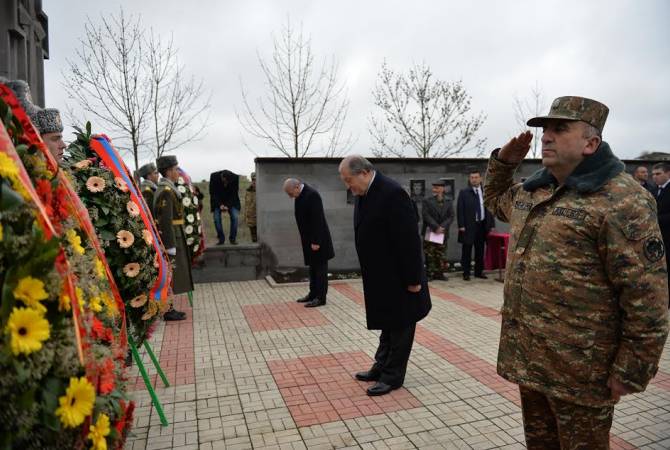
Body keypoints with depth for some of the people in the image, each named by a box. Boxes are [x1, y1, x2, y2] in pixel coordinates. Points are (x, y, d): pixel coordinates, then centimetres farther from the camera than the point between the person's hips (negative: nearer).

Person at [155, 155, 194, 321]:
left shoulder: (166, 189, 14)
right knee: (169, 275, -3)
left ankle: (168, 308, 22)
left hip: (172, 236, 10)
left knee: (170, 276, 14)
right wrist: (171, 247, -22)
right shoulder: (166, 191, -17)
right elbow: (166, 221, -22)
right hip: (170, 238, -10)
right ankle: (168, 311, 5)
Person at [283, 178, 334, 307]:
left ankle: (320, 297, 8)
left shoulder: (312, 194, -22)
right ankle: (313, 294, 27)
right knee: (312, 267, 17)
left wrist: (315, 241, -22)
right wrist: (303, 237, 16)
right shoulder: (300, 195, 6)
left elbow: (317, 219, -24)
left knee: (320, 268, 0)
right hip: (308, 238, 9)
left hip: (317, 239, -9)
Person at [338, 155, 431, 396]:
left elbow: (409, 239, -24)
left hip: (398, 277, -9)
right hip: (380, 276, 9)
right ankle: (382, 367, 34)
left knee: (399, 325, 7)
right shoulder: (364, 193, 4)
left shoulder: (392, 193, -24)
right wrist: (369, 272, 14)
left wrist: (413, 279, -20)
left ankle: (393, 376, 19)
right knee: (387, 323, 20)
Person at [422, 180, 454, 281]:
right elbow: (426, 216, -9)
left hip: (443, 233, 3)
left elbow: (451, 216, 1)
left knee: (441, 256, 7)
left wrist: (442, 227, -15)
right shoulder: (427, 201, 0)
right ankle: (429, 274, 8)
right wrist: (436, 227, -18)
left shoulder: (448, 202, 8)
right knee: (430, 255, 1)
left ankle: (439, 273, 16)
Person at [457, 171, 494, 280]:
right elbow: (460, 210, -4)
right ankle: (466, 273, 9)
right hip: (468, 226, -3)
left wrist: (491, 225, 4)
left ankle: (479, 271, 21)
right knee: (467, 250, 2)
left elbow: (490, 209, 9)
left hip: (482, 225, 3)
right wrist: (461, 225, -11)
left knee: (480, 250, 10)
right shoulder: (464, 192, 0)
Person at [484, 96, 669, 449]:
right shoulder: (532, 191, 9)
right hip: (527, 357, 8)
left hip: (578, 369, -7)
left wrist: (630, 372, -15)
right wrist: (502, 162, 12)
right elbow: (495, 200, 31)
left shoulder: (621, 201, -17)